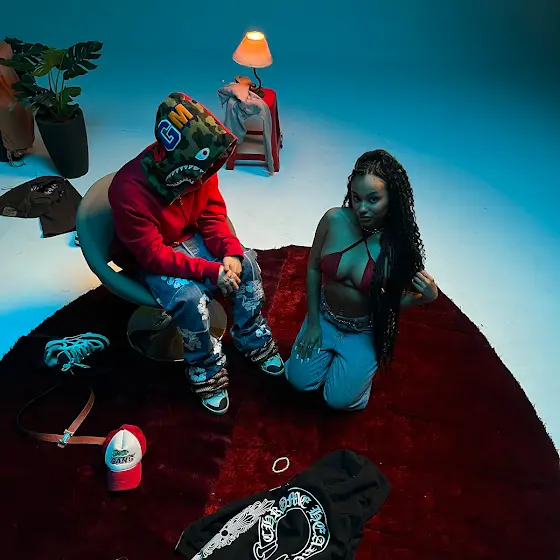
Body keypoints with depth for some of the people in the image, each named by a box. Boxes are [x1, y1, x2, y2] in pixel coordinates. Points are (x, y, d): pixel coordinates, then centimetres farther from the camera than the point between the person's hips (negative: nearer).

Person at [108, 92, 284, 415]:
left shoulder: (197, 168, -17)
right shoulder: (130, 189, -34)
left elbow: (213, 215, -4)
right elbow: (153, 254, -30)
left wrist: (231, 253, -22)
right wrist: (210, 271, -33)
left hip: (190, 239, 6)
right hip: (150, 259, -5)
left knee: (246, 263, -12)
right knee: (190, 297, -30)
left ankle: (252, 339, 10)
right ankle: (206, 368, -3)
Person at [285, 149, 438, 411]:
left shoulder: (399, 244, -23)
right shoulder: (334, 220, -21)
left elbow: (398, 300, -11)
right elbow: (313, 268, -6)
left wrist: (426, 297, -33)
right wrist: (313, 322, -2)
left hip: (365, 331, -2)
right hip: (325, 317, 2)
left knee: (340, 398, -6)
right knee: (300, 380, -1)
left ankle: (360, 362, 25)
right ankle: (332, 351, 28)